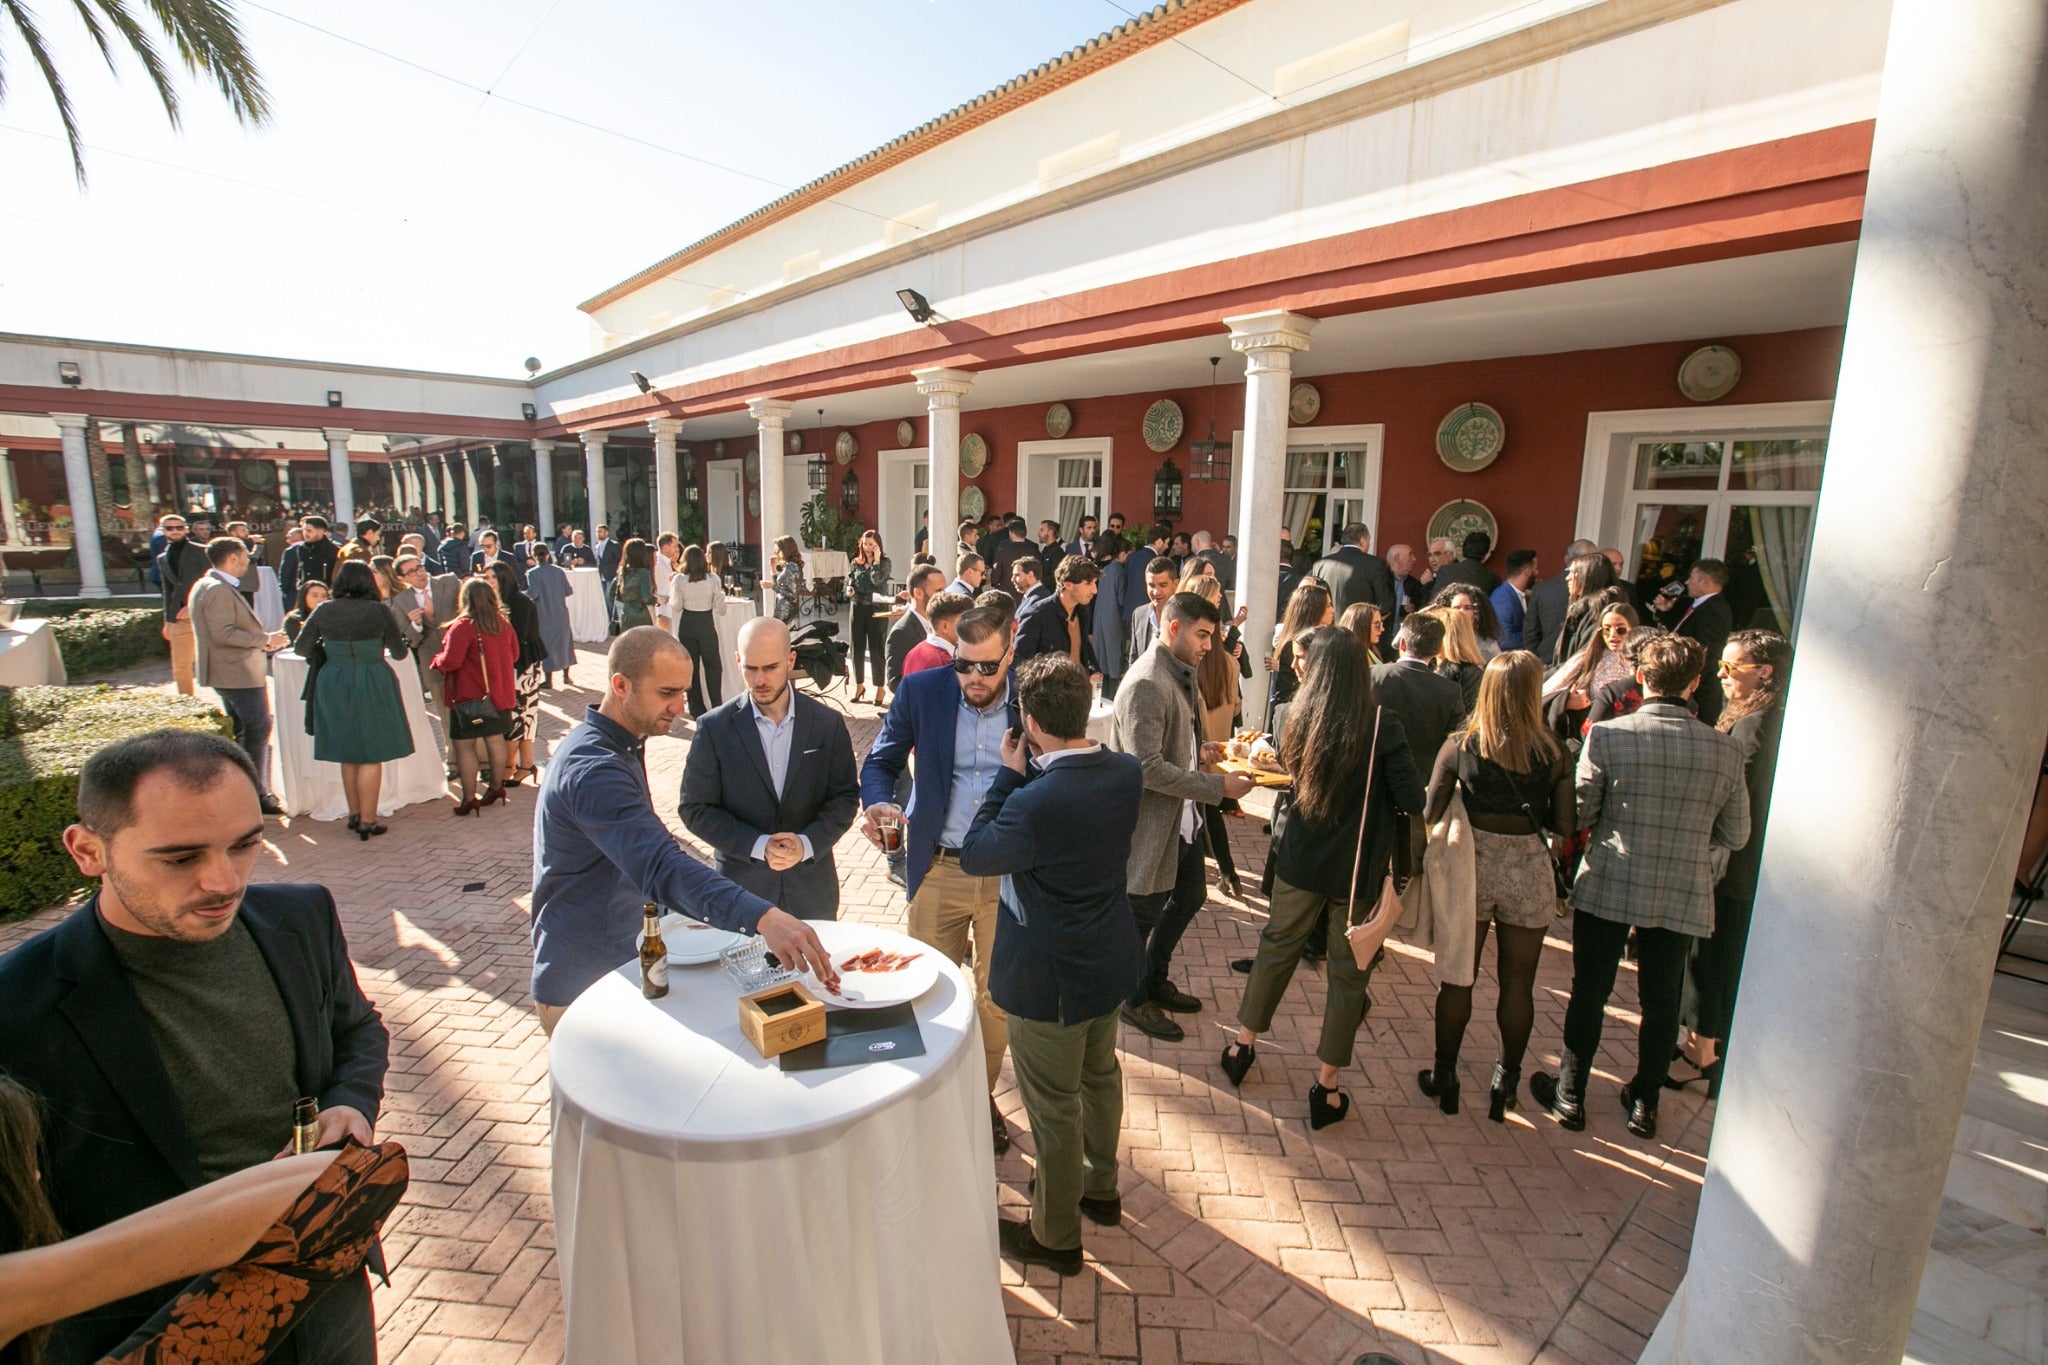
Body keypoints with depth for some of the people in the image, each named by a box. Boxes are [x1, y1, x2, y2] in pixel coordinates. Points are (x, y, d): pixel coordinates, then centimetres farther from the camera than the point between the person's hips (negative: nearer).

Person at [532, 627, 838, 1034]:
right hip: (583, 988, -10)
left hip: (616, 967, 10)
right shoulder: (594, 770, -30)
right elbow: (661, 866, -44)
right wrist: (763, 919, -56)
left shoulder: (610, 745, 4)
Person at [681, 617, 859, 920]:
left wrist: (807, 844, -15)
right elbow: (696, 809, -5)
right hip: (740, 887, -1)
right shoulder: (714, 728, -6)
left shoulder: (828, 722, -3)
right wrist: (758, 846, -16)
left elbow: (846, 796, 1)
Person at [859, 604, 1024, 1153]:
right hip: (938, 869, 1)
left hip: (1007, 873, 0)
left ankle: (983, 1093, 38)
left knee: (996, 994, 14)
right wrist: (878, 803, -21)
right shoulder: (921, 690, -7)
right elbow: (881, 761, 0)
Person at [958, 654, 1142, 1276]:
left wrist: (1010, 774, -14)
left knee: (1053, 1106, 13)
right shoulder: (1127, 772, -11)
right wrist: (1029, 774, -4)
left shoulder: (1036, 802, -34)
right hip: (1110, 961, 8)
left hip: (1049, 978, -8)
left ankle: (1055, 1235, 36)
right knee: (1100, 1075, 28)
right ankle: (1099, 1188, 52)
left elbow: (973, 855, -18)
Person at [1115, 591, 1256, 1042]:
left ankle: (1155, 980, 45)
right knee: (1144, 911, 9)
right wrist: (1218, 787, -25)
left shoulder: (1183, 674, 8)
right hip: (1153, 819, -10)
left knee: (1190, 895, 24)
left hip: (1184, 817, 10)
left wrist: (1200, 750, 0)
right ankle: (1134, 999, 33)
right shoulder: (1146, 683, -24)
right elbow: (1148, 767, -29)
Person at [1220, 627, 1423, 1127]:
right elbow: (1412, 798, -15)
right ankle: (1326, 1087, 22)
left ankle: (1243, 1047, 34)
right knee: (1349, 972, 12)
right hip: (1358, 867, -3)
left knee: (1277, 946, 21)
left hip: (1300, 858, 3)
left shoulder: (1299, 718, -6)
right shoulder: (1381, 724, -16)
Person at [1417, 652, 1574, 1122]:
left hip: (1470, 869, 0)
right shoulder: (1554, 753, -8)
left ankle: (1445, 1079, 26)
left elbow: (1430, 816, -8)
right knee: (1518, 983, 15)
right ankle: (1505, 1084, 29)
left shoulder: (1459, 746, -10)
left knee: (1457, 978, 13)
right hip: (1529, 874, 1)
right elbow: (1565, 828, -5)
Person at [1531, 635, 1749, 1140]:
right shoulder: (1726, 750, -6)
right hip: (1683, 895, 3)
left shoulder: (1607, 735, -15)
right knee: (1661, 1001, 18)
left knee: (1589, 994, 12)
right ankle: (1645, 1103, 33)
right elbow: (1736, 835, 2)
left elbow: (1577, 814, -10)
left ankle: (1569, 1095, 25)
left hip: (1608, 887, -2)